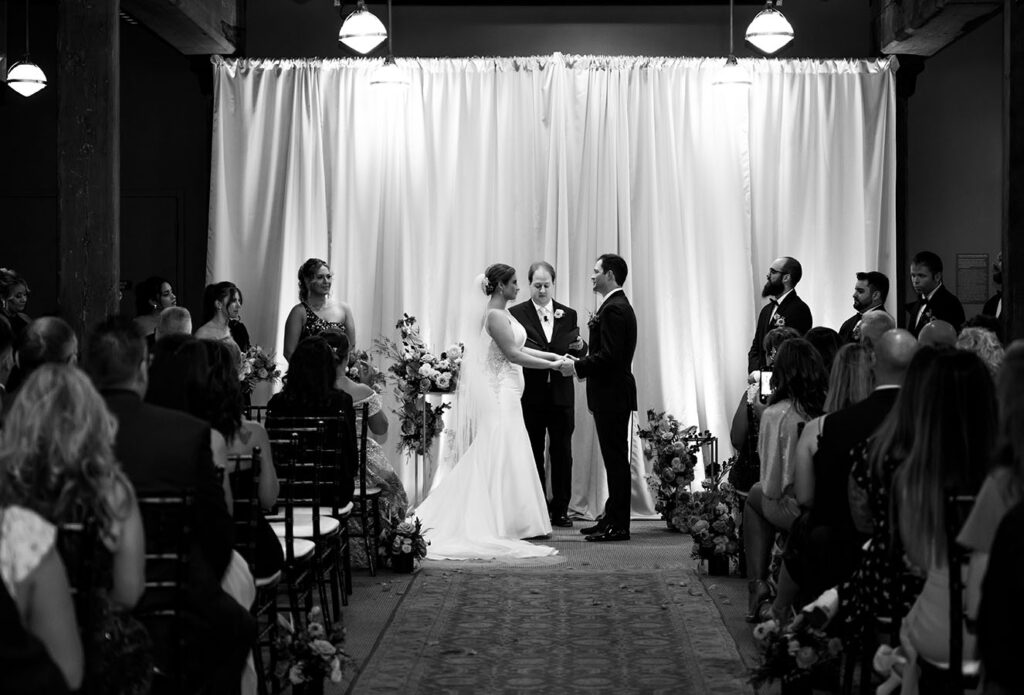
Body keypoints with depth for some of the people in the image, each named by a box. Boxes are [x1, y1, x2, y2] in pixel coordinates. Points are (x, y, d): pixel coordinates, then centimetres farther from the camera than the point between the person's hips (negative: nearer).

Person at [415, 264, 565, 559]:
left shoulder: (501, 313, 15)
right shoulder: (495, 315, -16)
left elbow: (516, 347, 18)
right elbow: (512, 354, -19)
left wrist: (550, 355, 10)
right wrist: (551, 365, -14)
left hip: (502, 393, 10)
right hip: (500, 393, -10)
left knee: (489, 458, 10)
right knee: (503, 457, -7)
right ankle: (504, 523, -4)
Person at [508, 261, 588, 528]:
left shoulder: (568, 315, 10)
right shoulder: (516, 313, 0)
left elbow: (578, 355, 10)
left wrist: (580, 346, -13)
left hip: (561, 395, 2)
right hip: (531, 395, -2)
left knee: (562, 453, 4)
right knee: (533, 453, 4)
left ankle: (560, 510, 10)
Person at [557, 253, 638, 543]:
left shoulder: (614, 309, -16)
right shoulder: (617, 306, 17)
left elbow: (608, 356, -23)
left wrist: (578, 367, -15)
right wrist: (580, 363, 9)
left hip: (612, 396, -11)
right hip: (611, 394, 11)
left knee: (615, 459, -6)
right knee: (615, 460, 13)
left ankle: (618, 525, -3)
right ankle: (613, 518, 20)